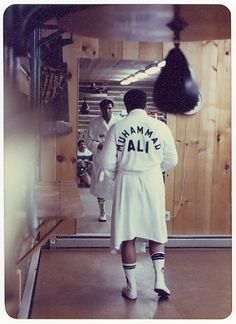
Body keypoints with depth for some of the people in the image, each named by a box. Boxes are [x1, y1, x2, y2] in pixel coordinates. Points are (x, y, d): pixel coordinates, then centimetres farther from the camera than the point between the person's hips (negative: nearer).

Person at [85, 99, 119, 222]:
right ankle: (102, 212, 24)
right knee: (100, 186, 8)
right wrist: (98, 145, -15)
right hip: (100, 159, 1)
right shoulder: (95, 123, 2)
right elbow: (88, 140, 2)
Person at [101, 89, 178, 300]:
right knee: (156, 233, 16)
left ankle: (132, 288, 15)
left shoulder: (117, 128, -3)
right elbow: (171, 160, 2)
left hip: (126, 183, 0)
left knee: (127, 236, 8)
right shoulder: (160, 127, -2)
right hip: (152, 182, 1)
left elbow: (107, 162, -2)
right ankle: (159, 279, 7)